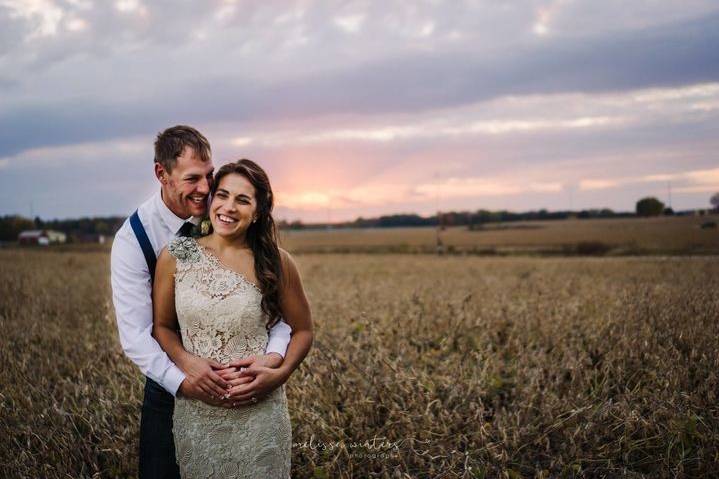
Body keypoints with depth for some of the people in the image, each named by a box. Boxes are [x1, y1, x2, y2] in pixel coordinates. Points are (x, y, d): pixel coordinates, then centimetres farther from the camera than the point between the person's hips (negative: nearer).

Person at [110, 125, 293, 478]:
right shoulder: (132, 240, -16)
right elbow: (135, 335, -21)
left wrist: (274, 354, -34)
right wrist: (183, 382, -35)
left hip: (239, 371, 2)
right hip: (173, 381, -1)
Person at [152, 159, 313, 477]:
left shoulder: (277, 263, -5)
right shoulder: (175, 257, -3)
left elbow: (303, 331, 4)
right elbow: (162, 326, 6)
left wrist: (279, 374, -12)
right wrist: (187, 363, -12)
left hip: (259, 411, -1)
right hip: (195, 412, 1)